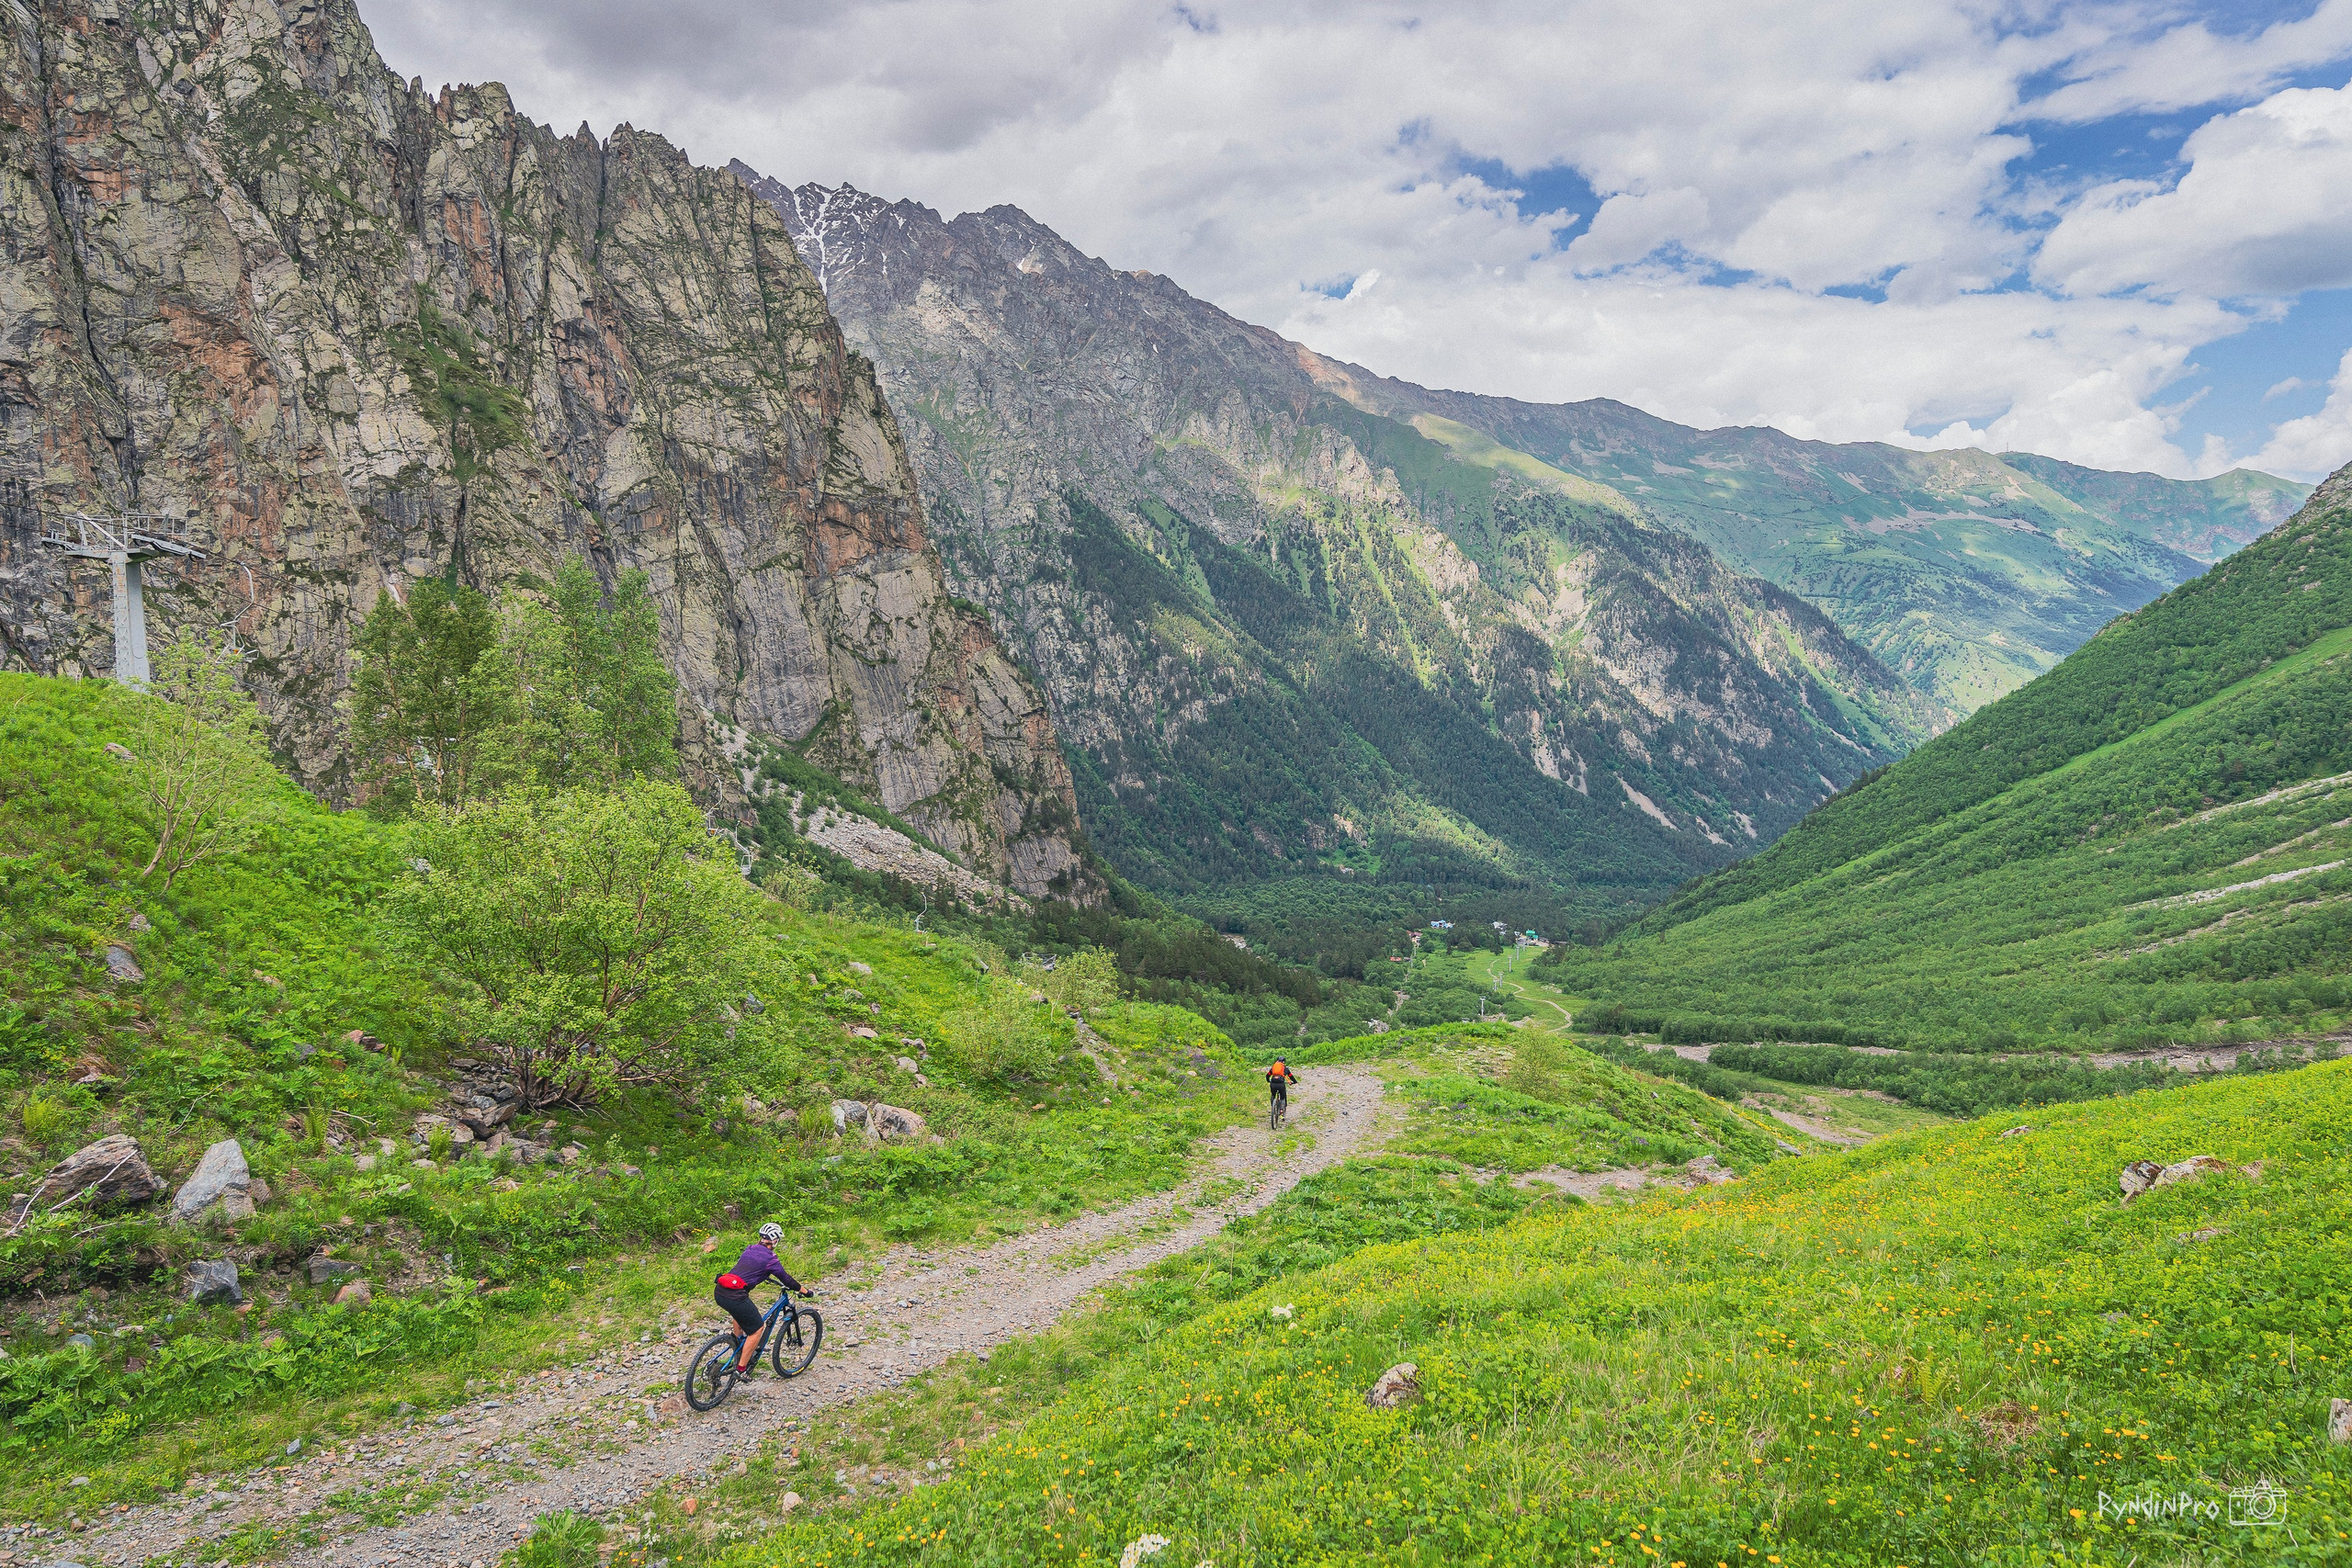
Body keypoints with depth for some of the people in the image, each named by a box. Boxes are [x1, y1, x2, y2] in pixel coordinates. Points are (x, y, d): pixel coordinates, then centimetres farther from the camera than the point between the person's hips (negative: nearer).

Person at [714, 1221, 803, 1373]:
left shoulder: (750, 1249, 19)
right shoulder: (769, 1258, -2)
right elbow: (786, 1279, 5)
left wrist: (766, 1277, 54)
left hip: (719, 1292, 8)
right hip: (734, 1296, -8)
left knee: (740, 1314, 38)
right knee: (757, 1329, 9)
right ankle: (741, 1369, 9)